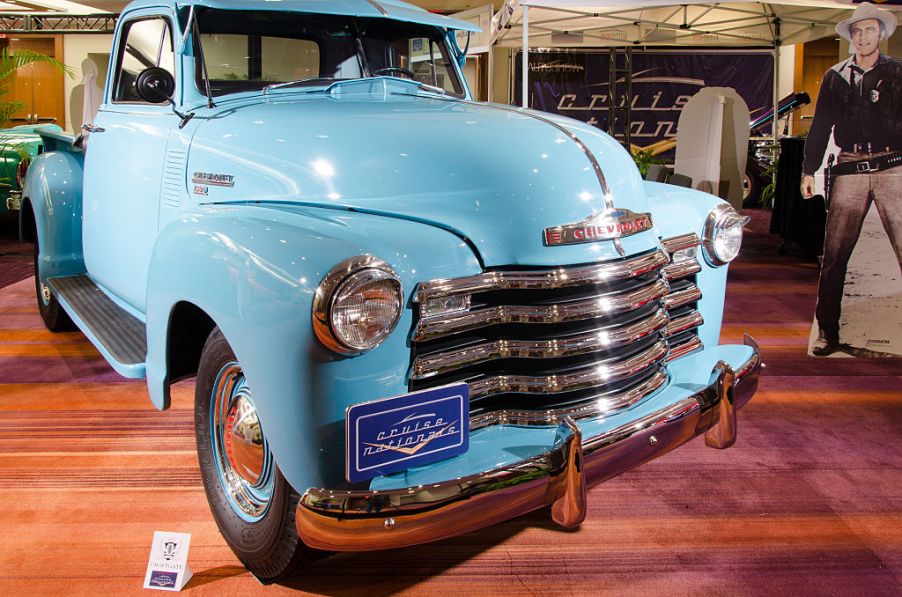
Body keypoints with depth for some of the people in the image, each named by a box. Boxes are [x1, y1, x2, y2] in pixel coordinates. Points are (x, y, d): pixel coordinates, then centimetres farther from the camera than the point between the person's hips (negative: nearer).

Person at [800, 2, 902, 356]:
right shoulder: (835, 77, 16)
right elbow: (820, 126, 16)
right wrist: (809, 170, 9)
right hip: (849, 169, 1)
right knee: (834, 254, 0)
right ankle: (827, 331, 9)